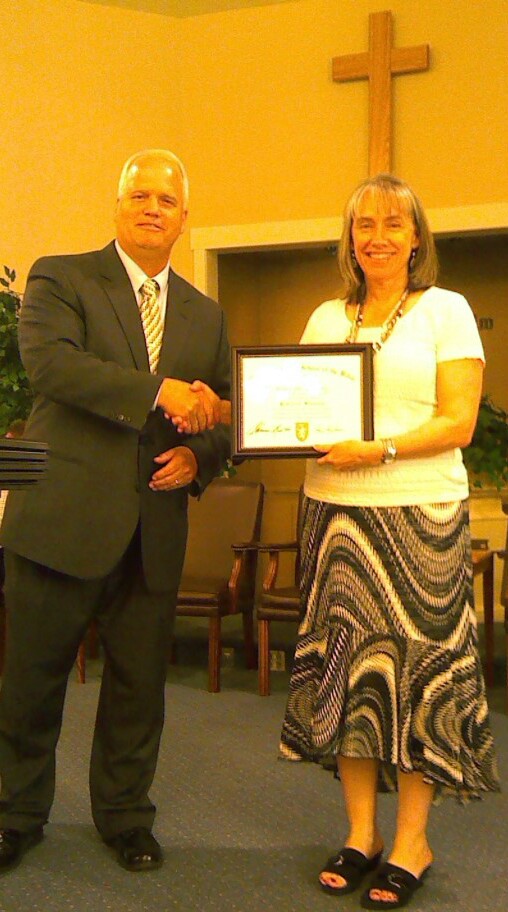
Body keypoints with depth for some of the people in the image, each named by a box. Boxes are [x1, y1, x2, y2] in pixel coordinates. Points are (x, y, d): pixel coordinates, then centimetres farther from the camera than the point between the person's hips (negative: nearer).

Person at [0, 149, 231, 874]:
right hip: (64, 517, -4)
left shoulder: (205, 314, 15)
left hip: (156, 529, 4)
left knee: (139, 682, 13)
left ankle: (124, 815, 33)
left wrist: (199, 458, -3)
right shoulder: (60, 278, 0)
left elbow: (223, 417, 19)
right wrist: (159, 392, -26)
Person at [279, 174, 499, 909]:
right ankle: (361, 833, 18)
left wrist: (381, 450, -20)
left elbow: (458, 421, -6)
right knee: (344, 662, 5)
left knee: (415, 664, 0)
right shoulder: (326, 318, 14)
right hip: (335, 511, 4)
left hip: (419, 514, -4)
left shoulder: (446, 310, 2)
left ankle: (412, 841, 14)